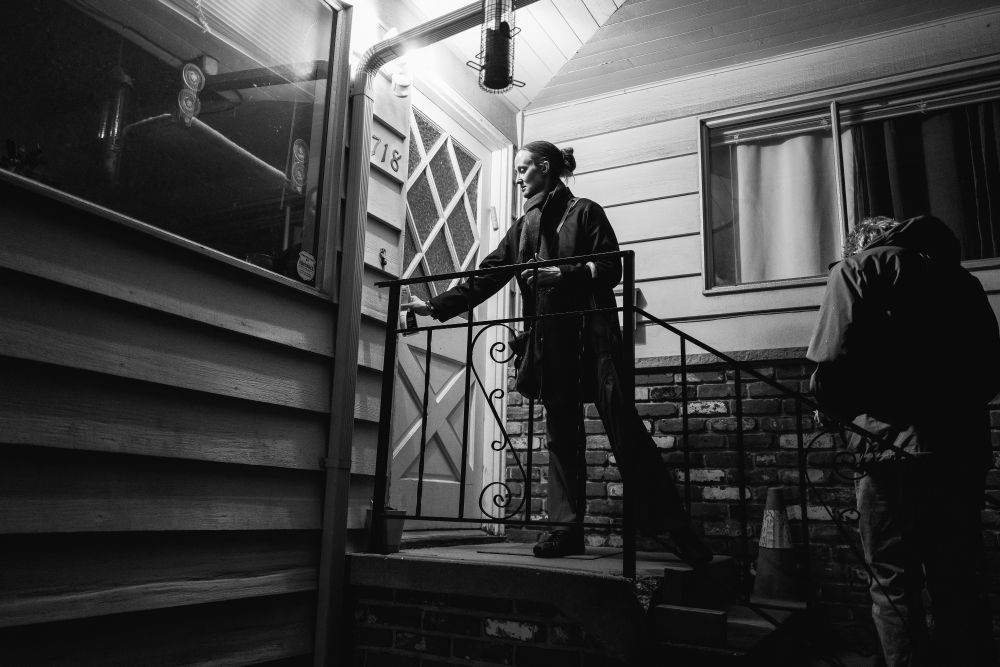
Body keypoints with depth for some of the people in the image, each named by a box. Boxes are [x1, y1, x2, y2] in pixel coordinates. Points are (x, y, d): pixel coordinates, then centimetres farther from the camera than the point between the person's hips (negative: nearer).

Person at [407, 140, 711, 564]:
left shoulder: (584, 212, 4)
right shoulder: (523, 227, 19)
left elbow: (612, 269, -4)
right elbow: (485, 277, 15)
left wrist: (565, 273, -18)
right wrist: (436, 307, 9)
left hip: (591, 333, -5)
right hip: (548, 341, 5)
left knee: (623, 426, -11)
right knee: (560, 432, 5)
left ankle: (666, 524, -6)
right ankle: (566, 526, 10)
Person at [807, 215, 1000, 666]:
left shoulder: (858, 267, 1)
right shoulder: (956, 273, 18)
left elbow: (832, 367, -13)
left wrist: (837, 408, 5)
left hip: (894, 450, -6)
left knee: (894, 587, 4)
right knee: (960, 587, 14)